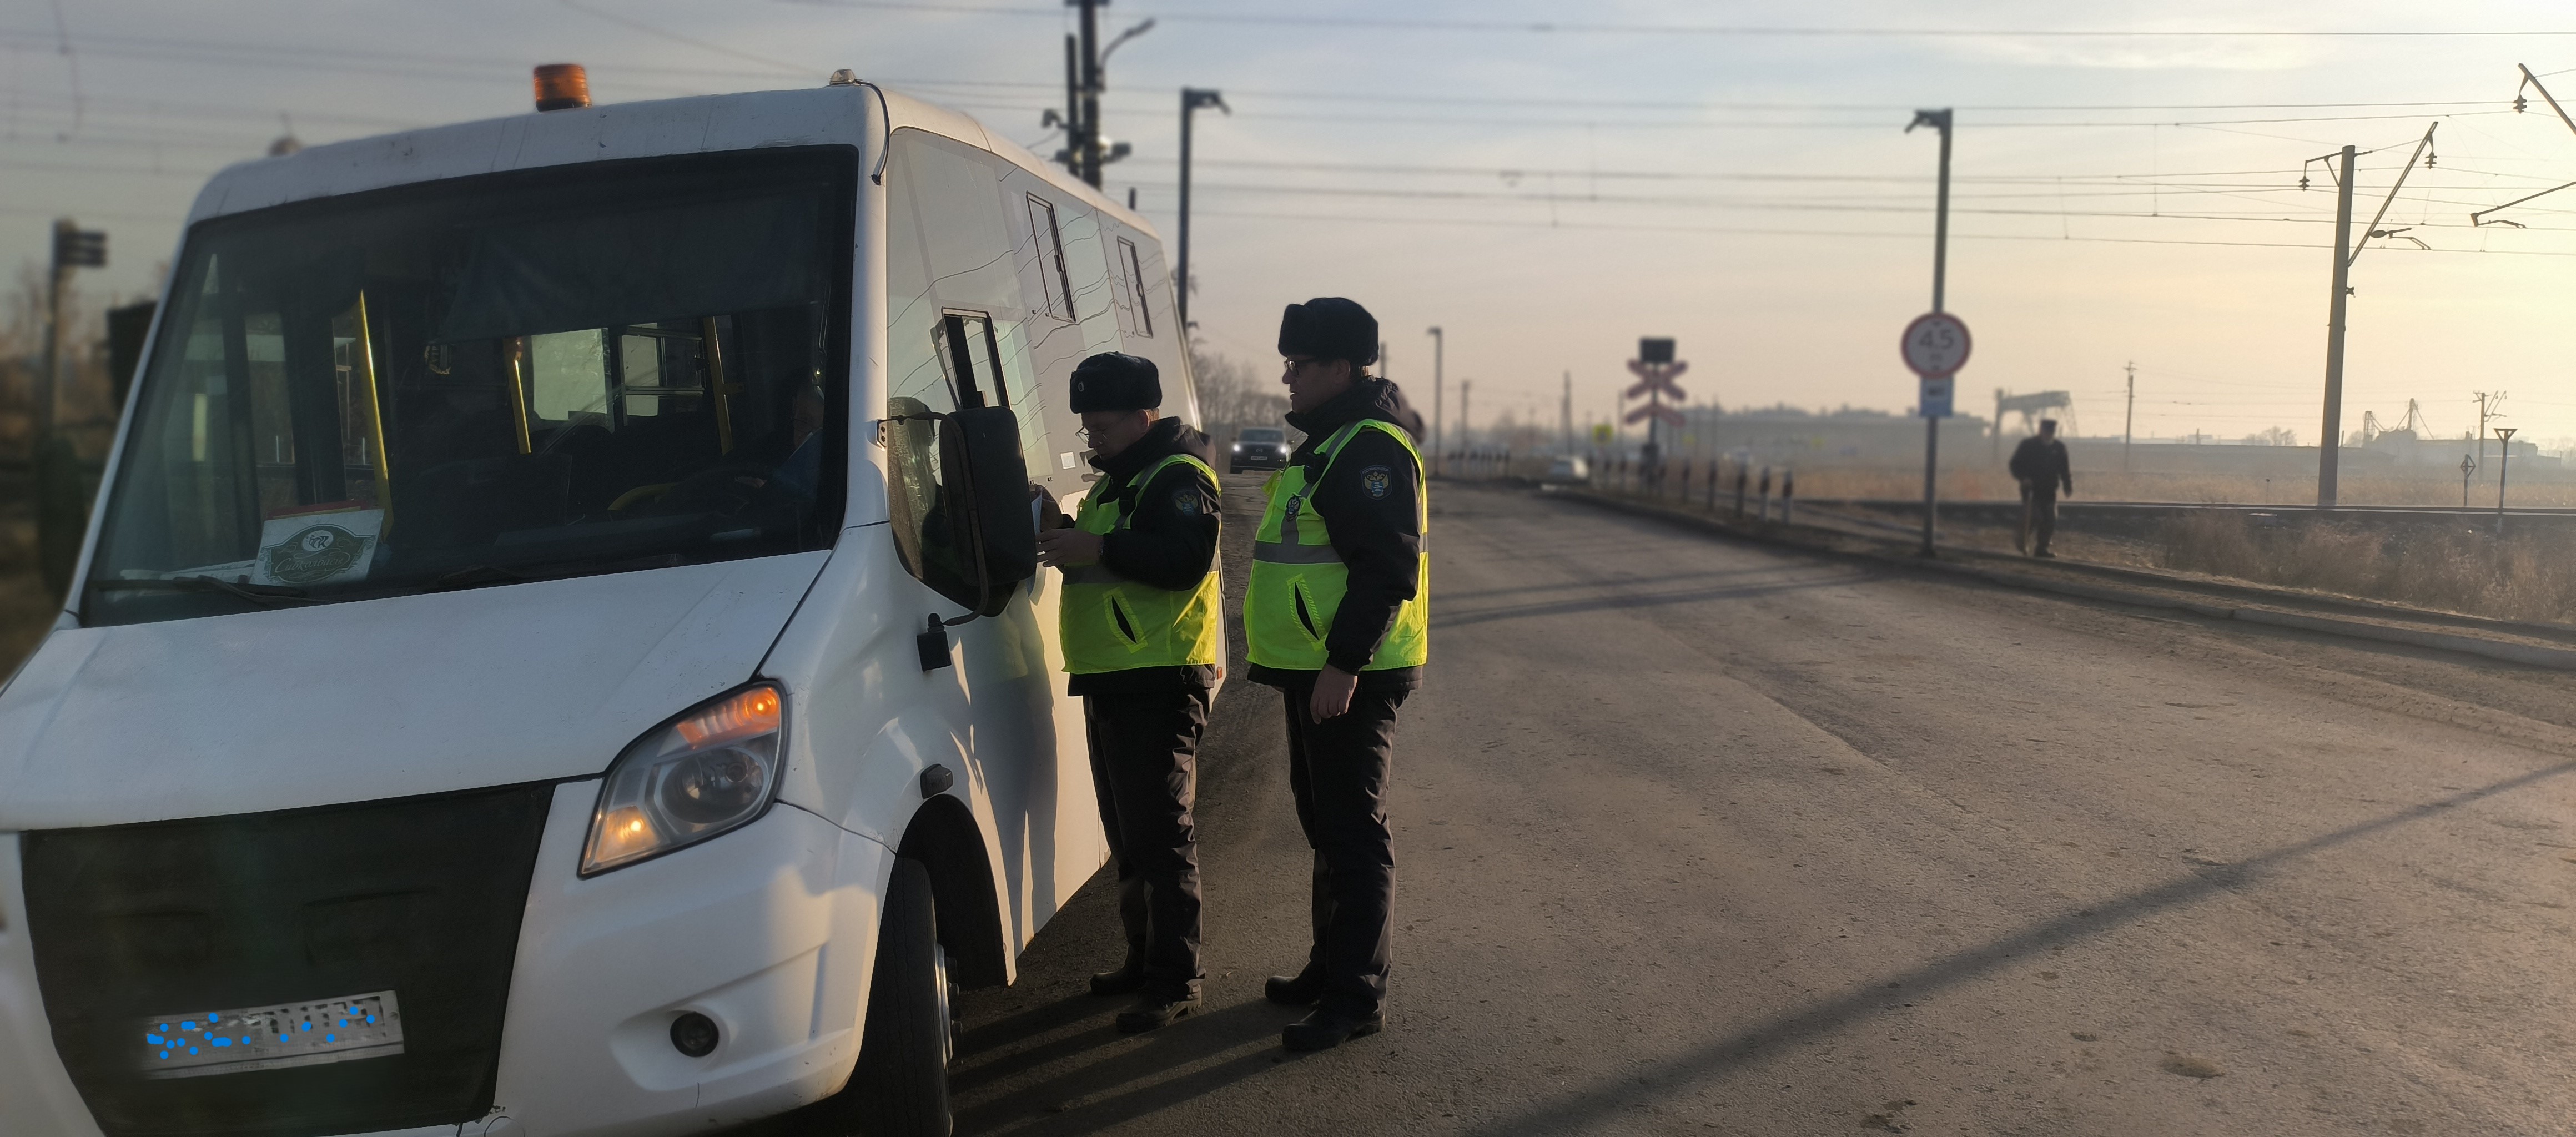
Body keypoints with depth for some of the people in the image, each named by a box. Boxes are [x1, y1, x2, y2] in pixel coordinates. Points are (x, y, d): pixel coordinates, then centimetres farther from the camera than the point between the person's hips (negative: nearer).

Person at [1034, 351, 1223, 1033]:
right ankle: (1144, 959, 26)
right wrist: (1065, 540, 10)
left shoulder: (1178, 477, -11)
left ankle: (1176, 980, -3)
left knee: (1161, 833, -9)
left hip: (1159, 680, -11)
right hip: (1110, 678, 11)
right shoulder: (1117, 480, 22)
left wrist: (1098, 547, -29)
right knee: (1127, 833, 16)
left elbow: (1186, 559, -25)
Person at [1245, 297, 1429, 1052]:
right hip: (1316, 673, 11)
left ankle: (1357, 997, 0)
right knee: (1325, 822, 18)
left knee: (1353, 830, -6)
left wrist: (1342, 665, -27)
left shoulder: (1372, 448, -16)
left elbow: (1388, 568, -24)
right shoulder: (1328, 444, 18)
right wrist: (1283, 641, 24)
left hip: (1349, 677, -11)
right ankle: (1332, 966, 30)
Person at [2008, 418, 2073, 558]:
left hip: (2049, 492, 4)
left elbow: (2065, 470, 13)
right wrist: (2023, 478, -18)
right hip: (2031, 490, -4)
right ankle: (2022, 540, 11)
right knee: (2034, 517, -15)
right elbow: (2015, 465, -1)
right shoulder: (2028, 445, -3)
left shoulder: (2059, 448, 7)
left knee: (2050, 521, -1)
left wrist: (2069, 487, 2)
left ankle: (2042, 549, 10)